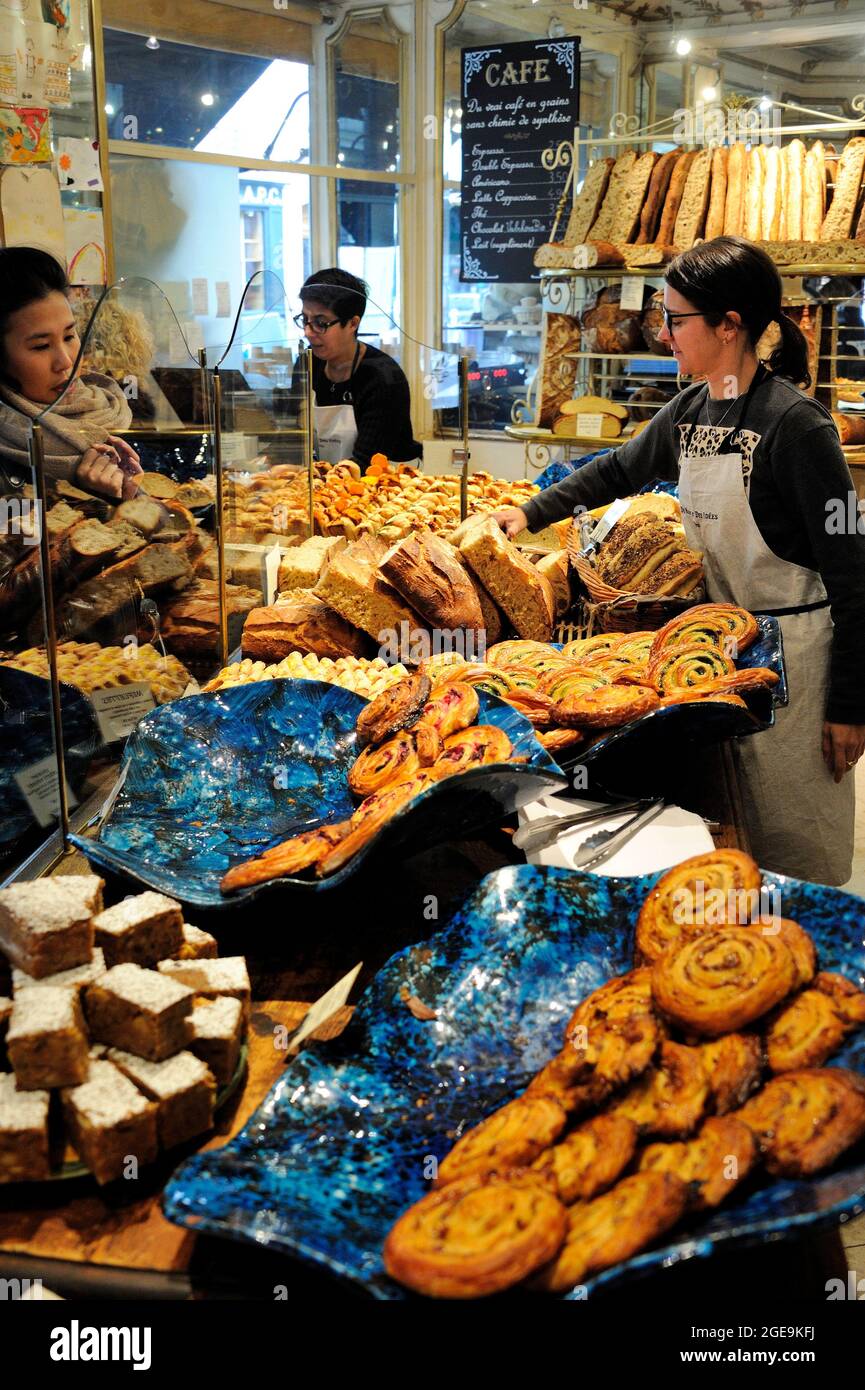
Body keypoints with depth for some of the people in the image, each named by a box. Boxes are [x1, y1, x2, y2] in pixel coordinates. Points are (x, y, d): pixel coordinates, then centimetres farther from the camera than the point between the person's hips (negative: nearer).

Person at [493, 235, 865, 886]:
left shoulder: (795, 423, -19)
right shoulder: (689, 412, 3)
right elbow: (619, 469, 24)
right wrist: (530, 513, 18)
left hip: (794, 645, -7)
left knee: (795, 837, 5)